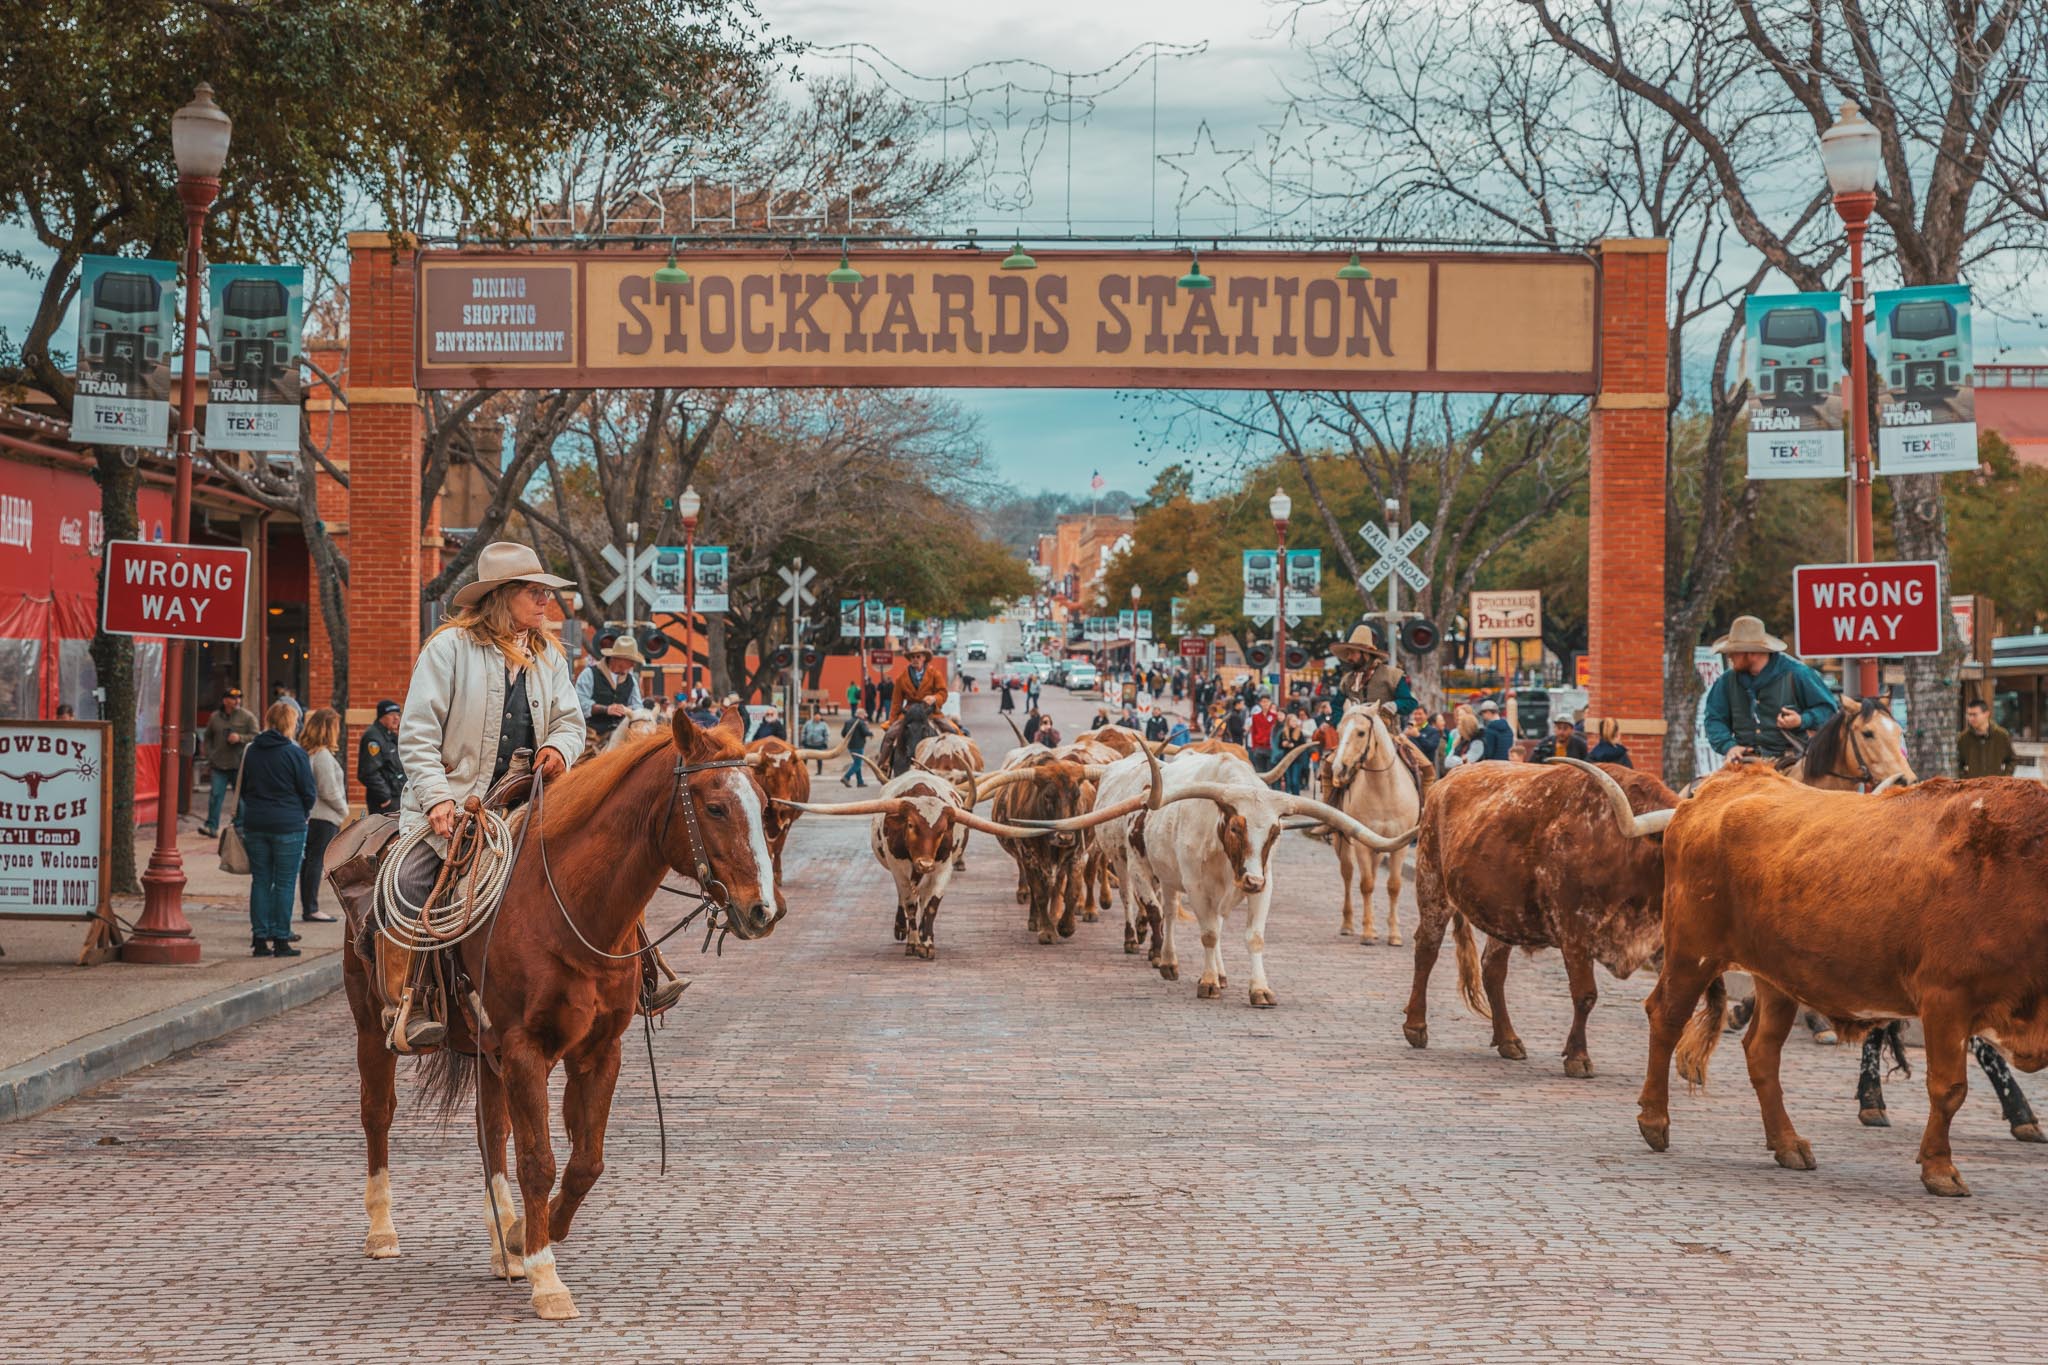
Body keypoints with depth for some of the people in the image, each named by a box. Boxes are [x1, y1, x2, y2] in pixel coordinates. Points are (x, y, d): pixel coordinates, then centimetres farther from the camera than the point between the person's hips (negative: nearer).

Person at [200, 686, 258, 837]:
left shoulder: (247, 716, 0)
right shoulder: (215, 717, 9)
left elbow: (255, 736, -2)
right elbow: (208, 738, 18)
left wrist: (240, 738, -17)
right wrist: (209, 756, 10)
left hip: (240, 764, -2)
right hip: (219, 765, 2)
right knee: (215, 795, -7)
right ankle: (211, 826, -6)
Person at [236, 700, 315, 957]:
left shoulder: (251, 751, 5)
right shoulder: (295, 753, -10)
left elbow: (242, 788, 13)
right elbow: (309, 793, -6)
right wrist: (300, 815, 12)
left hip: (255, 824, 5)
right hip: (288, 826, -5)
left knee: (260, 881, 9)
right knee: (285, 883, 1)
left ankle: (260, 940, 8)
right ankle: (281, 941, 2)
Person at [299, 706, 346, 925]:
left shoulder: (305, 751, 10)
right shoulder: (323, 755, -16)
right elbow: (329, 791, -18)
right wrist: (344, 810, -2)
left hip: (307, 815, 9)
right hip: (323, 817, -9)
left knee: (309, 860, 11)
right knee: (316, 860, -5)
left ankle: (308, 908, 16)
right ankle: (311, 909, -3)